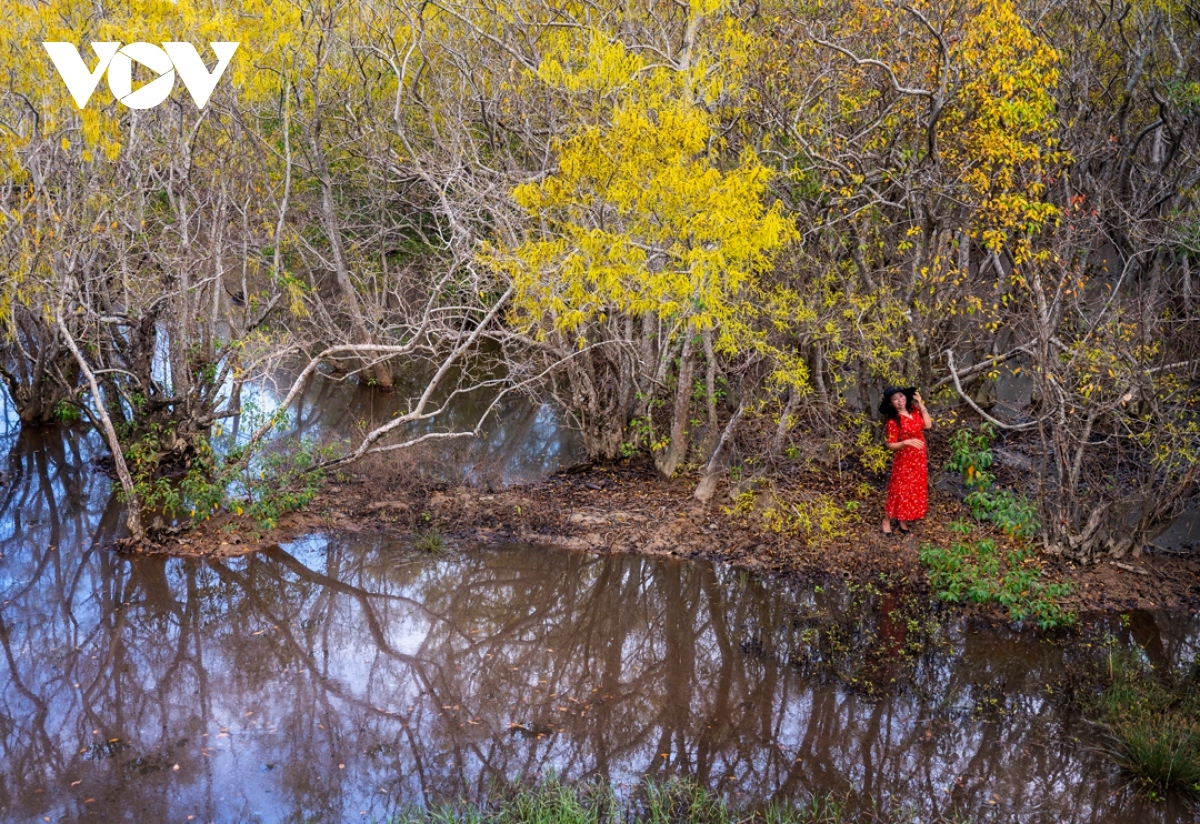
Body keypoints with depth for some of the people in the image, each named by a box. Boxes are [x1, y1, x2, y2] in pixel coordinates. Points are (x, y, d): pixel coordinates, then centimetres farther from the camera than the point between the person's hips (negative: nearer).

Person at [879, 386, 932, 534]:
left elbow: (928, 425, -9)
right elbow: (891, 445, -16)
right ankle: (887, 520, 18)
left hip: (919, 459, 6)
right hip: (904, 460, -6)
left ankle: (902, 520, 27)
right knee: (900, 491, 1)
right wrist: (906, 442, -32)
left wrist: (921, 404, -9)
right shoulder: (893, 421, -18)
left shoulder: (914, 410, 0)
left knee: (915, 490, 14)